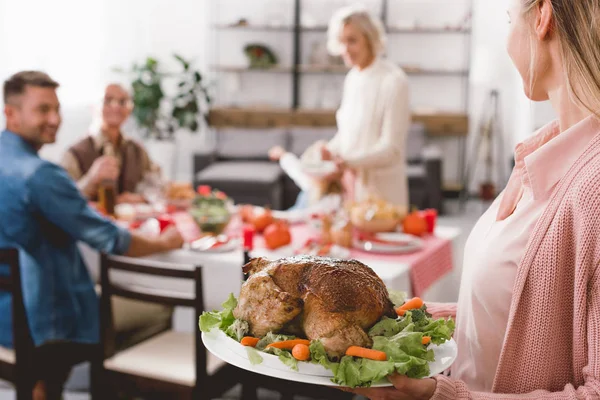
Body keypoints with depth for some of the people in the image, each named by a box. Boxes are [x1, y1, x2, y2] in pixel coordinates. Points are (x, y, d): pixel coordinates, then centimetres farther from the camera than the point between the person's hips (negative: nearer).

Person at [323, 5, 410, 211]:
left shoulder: (393, 80, -15)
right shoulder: (352, 78, 7)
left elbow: (391, 149, -16)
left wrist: (347, 161, -27)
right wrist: (329, 151, -3)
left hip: (380, 190, -6)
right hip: (350, 184, 6)